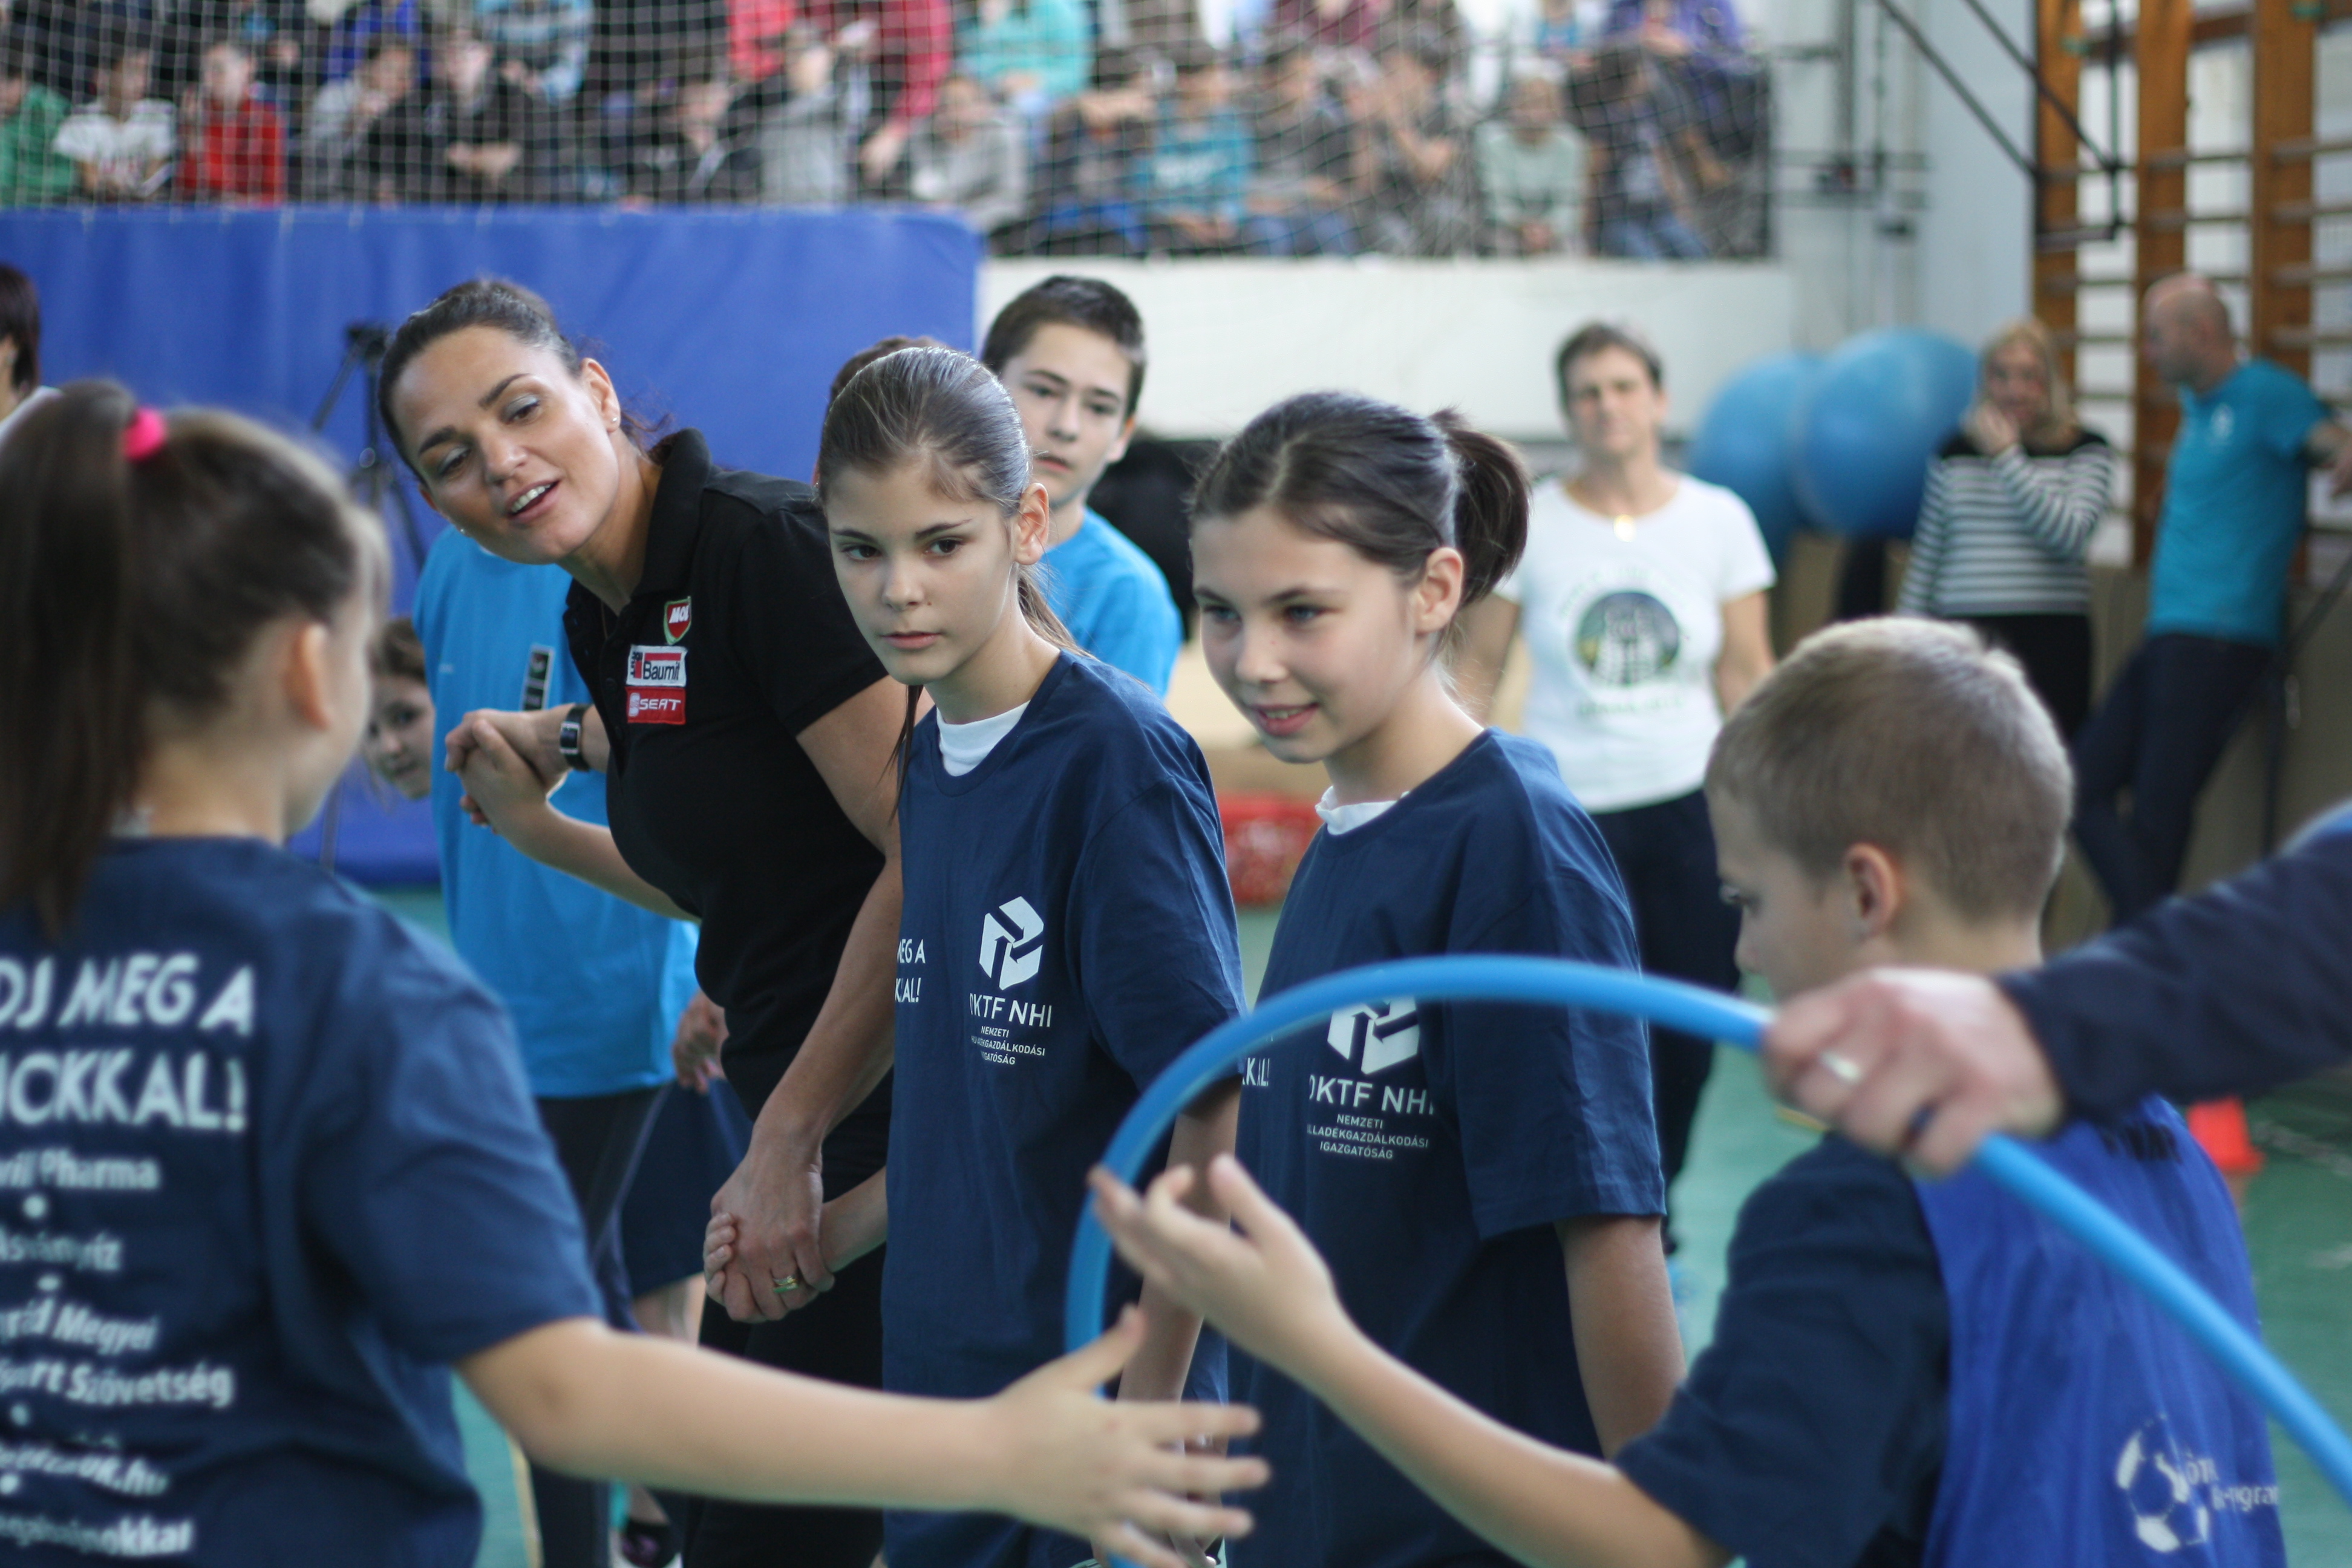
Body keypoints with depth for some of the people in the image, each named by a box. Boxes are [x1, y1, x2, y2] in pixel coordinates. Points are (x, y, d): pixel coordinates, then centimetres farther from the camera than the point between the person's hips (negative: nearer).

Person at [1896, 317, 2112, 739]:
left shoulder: (2086, 451, 4)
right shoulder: (1955, 453, 13)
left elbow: (2071, 537, -13)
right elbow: (1927, 554, 16)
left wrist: (2007, 457, -12)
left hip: (2050, 639, -2)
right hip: (1966, 637, 3)